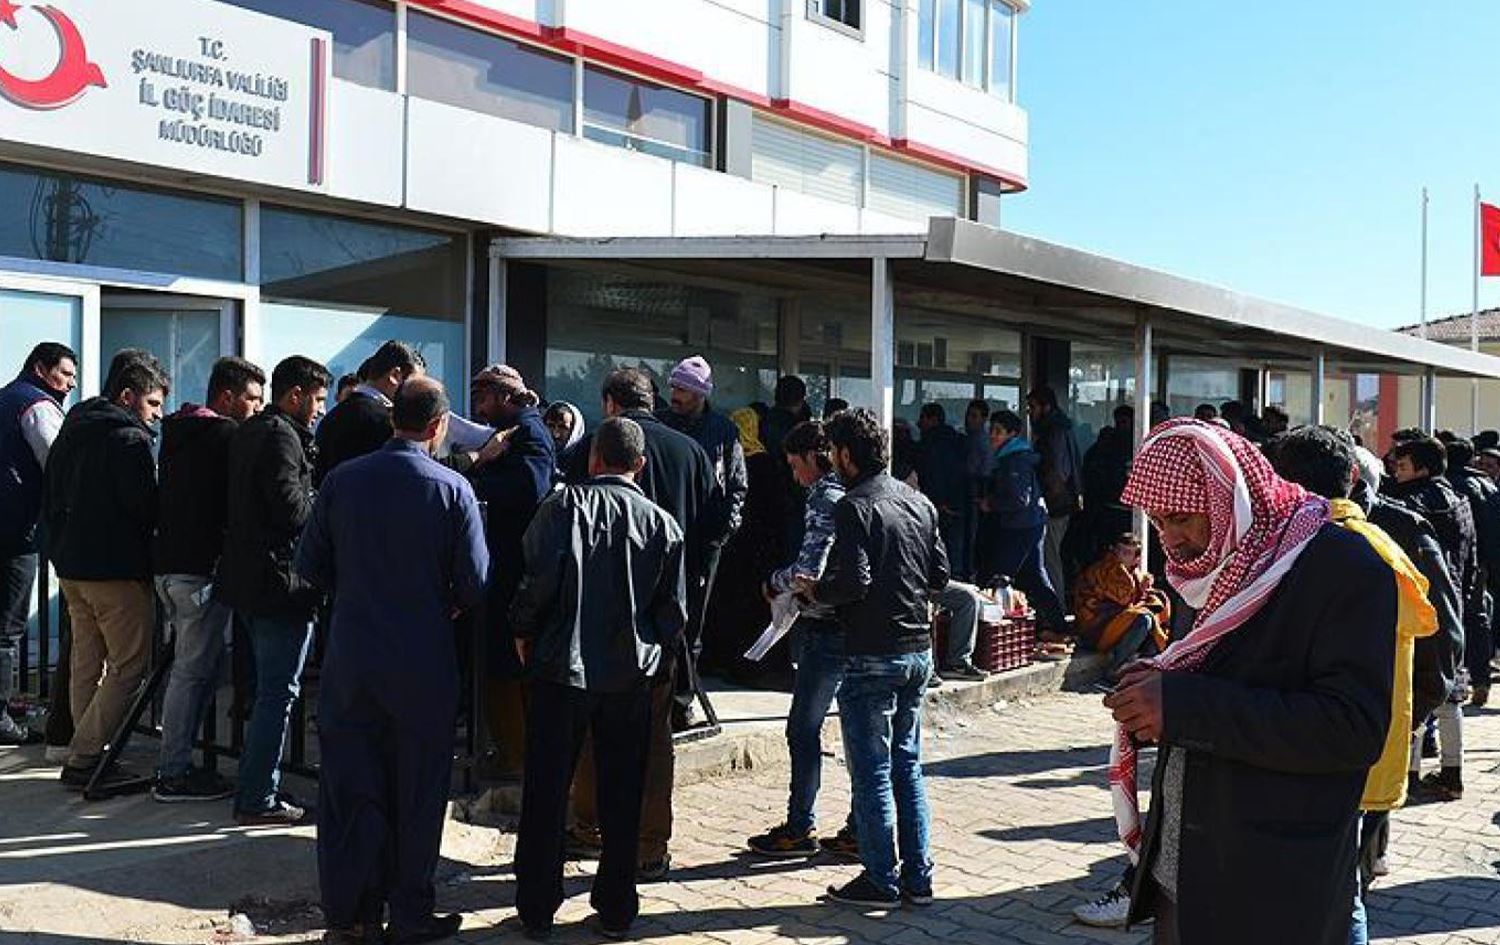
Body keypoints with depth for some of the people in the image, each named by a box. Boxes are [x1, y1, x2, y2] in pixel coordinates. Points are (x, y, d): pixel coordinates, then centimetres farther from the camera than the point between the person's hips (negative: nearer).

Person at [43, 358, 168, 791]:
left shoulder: (71, 432, 16)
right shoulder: (130, 439, -13)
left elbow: (50, 499, 21)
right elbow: (147, 508, -17)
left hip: (70, 564, 10)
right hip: (116, 569, -9)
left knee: (86, 664, 14)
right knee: (129, 665, -5)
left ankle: (88, 757, 17)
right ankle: (82, 761, -6)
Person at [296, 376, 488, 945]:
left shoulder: (342, 480, -1)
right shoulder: (452, 489, -10)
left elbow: (309, 565, 4)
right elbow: (475, 586, -11)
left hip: (350, 660, 3)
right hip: (425, 665, -2)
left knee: (350, 787, 11)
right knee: (417, 793, 10)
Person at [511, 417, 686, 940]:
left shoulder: (565, 504, -7)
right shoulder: (661, 521, 0)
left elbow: (539, 578, -15)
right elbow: (675, 608, 2)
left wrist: (523, 632, 2)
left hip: (561, 667, -2)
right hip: (631, 675, 2)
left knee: (546, 793, 9)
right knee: (621, 798, 12)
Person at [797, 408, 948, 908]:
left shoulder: (855, 506, -13)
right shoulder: (918, 501, 9)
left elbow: (854, 581, -21)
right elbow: (940, 574, 11)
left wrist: (815, 589, -4)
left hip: (873, 655, -7)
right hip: (919, 650, 8)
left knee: (871, 772, 3)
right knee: (908, 765, 16)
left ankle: (882, 881, 11)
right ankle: (917, 876, 21)